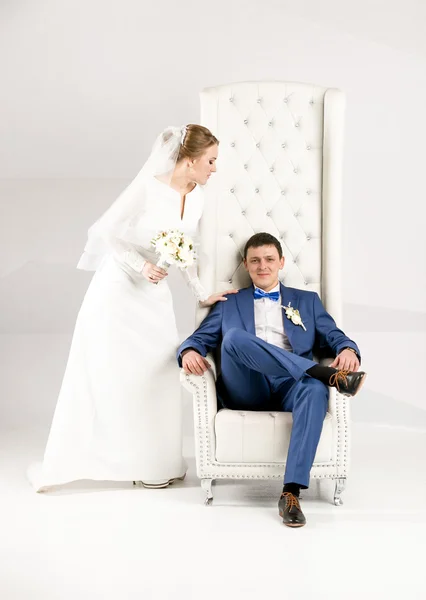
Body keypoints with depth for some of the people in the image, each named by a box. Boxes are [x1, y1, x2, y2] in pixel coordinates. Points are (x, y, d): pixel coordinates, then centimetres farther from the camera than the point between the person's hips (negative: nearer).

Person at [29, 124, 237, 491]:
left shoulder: (197, 197, 1)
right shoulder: (148, 188, -19)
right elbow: (105, 231, -15)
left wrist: (202, 294, 11)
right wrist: (142, 265, -23)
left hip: (155, 296, 6)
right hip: (118, 291, -6)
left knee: (159, 375, 6)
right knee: (105, 376, 0)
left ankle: (156, 462, 20)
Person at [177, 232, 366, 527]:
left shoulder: (308, 300, 24)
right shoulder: (230, 303, 25)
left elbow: (335, 337, 13)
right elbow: (200, 338, 17)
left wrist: (348, 350, -13)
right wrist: (189, 351, -9)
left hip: (291, 386, 0)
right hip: (247, 390, 0)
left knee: (316, 390, -37)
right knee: (234, 336, -31)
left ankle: (291, 492, -38)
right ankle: (329, 374, -35)